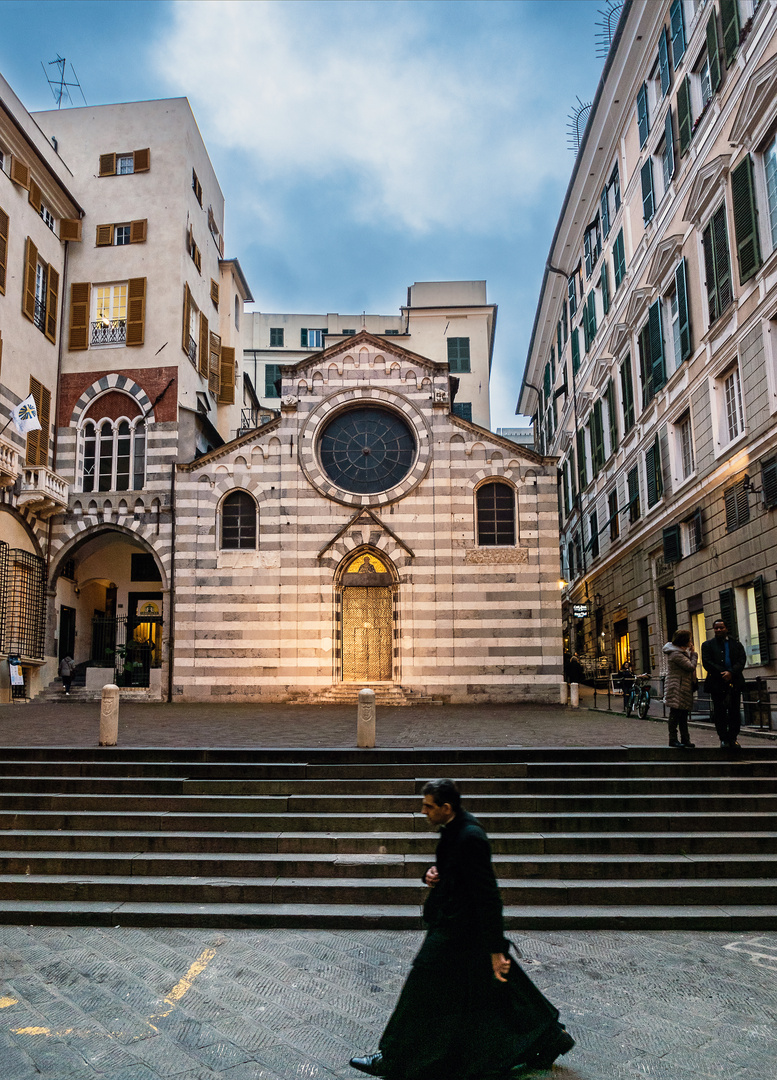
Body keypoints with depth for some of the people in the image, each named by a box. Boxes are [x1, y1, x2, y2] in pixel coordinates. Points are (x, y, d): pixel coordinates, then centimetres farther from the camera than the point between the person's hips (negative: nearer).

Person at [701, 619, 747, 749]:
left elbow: (742, 660, 1)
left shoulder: (736, 644, 13)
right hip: (717, 683, -1)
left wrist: (731, 672, -15)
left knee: (734, 712, 2)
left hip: (734, 682, 1)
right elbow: (707, 663, -2)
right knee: (719, 712, -1)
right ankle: (723, 739, 5)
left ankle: (733, 738, 10)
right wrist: (722, 673, -13)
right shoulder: (707, 645, 8)